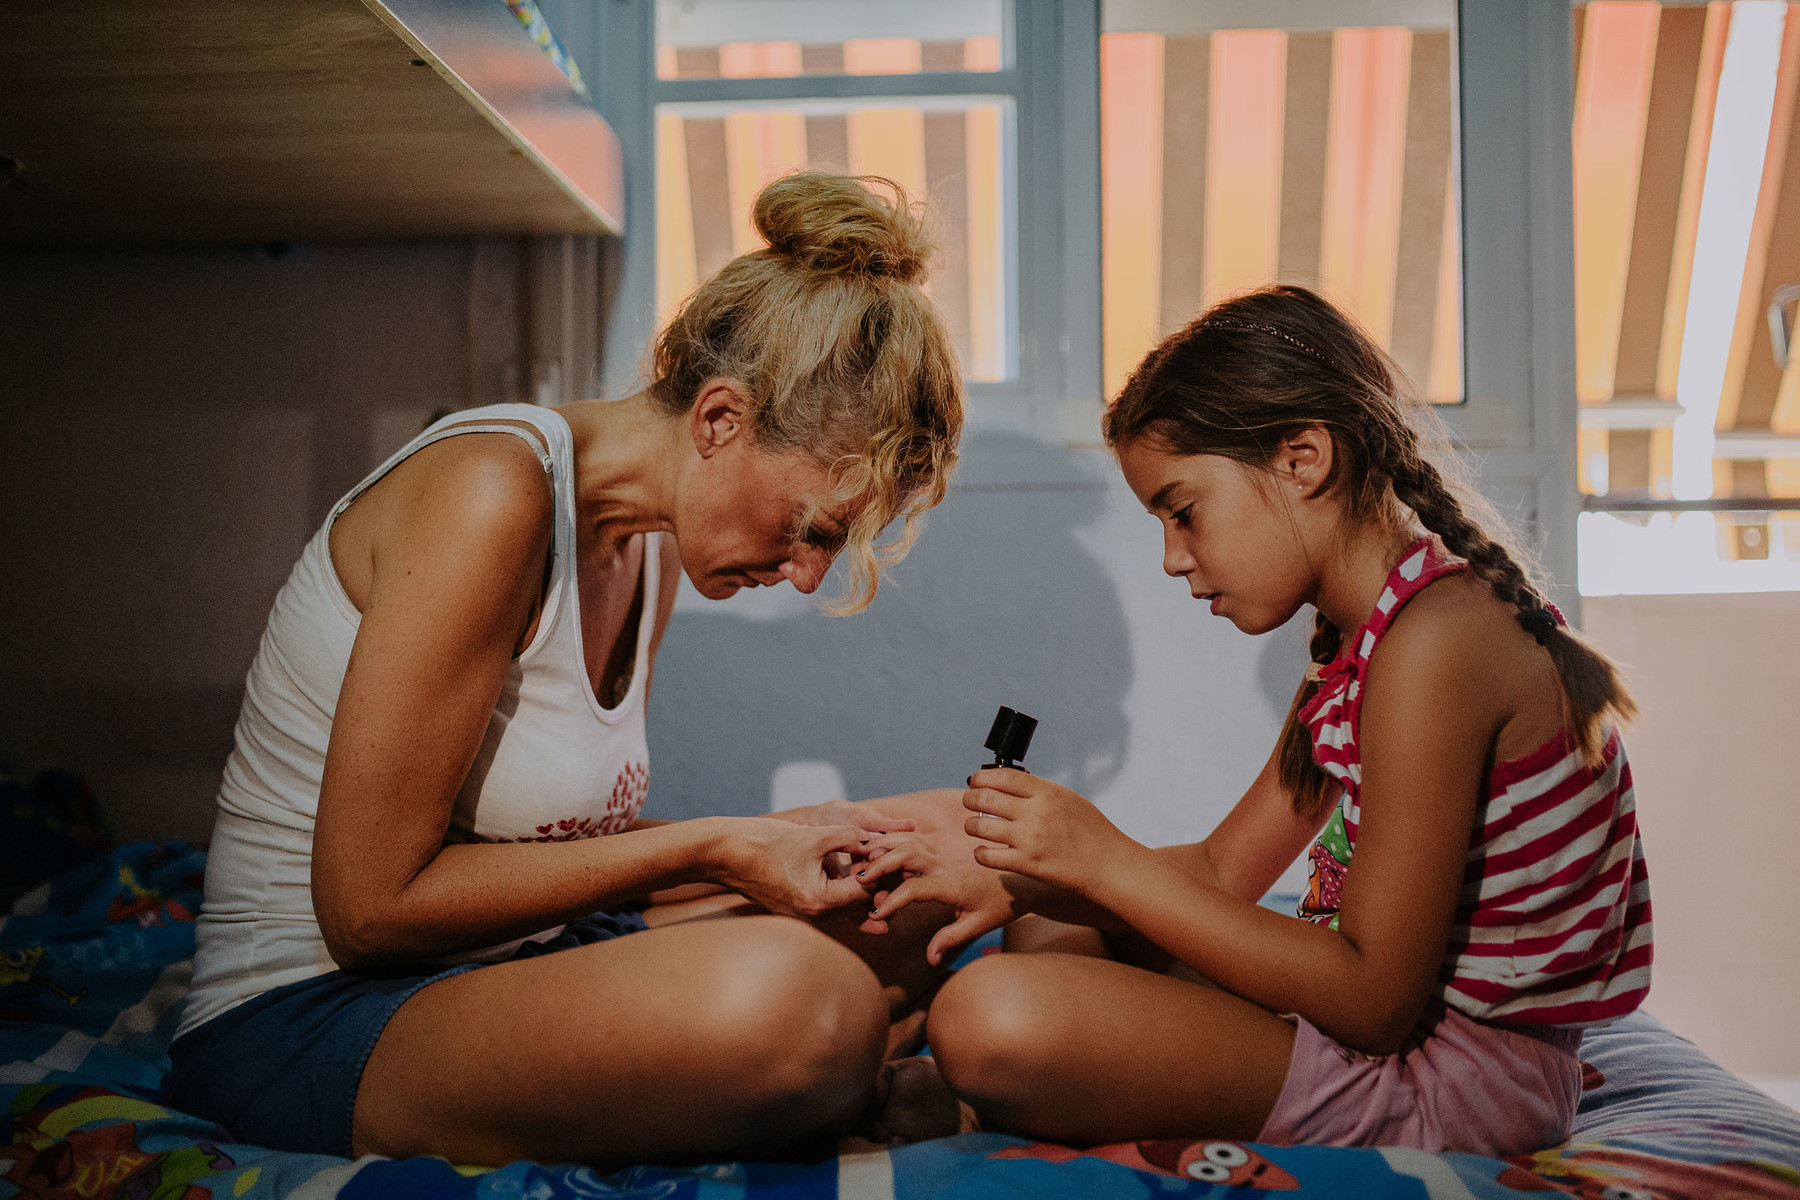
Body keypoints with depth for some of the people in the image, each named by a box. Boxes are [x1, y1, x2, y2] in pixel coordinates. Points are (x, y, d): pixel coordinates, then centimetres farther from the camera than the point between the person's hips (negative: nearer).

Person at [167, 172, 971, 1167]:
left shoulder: (653, 540, 6)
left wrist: (778, 842, -3)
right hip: (311, 1012, -9)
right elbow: (370, 904, -22)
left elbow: (563, 840, 9)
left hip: (515, 959, 9)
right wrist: (708, 848, -19)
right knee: (788, 997, -34)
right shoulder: (490, 493, -22)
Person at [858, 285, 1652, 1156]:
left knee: (997, 1018, -29)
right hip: (1388, 1016, 11)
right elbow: (1221, 870, 13)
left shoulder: (1435, 641, -22)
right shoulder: (1356, 642, 11)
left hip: (1459, 1075, -11)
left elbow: (1376, 1001, -24)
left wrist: (1109, 862, -22)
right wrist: (1014, 883, 0)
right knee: (1047, 934, 24)